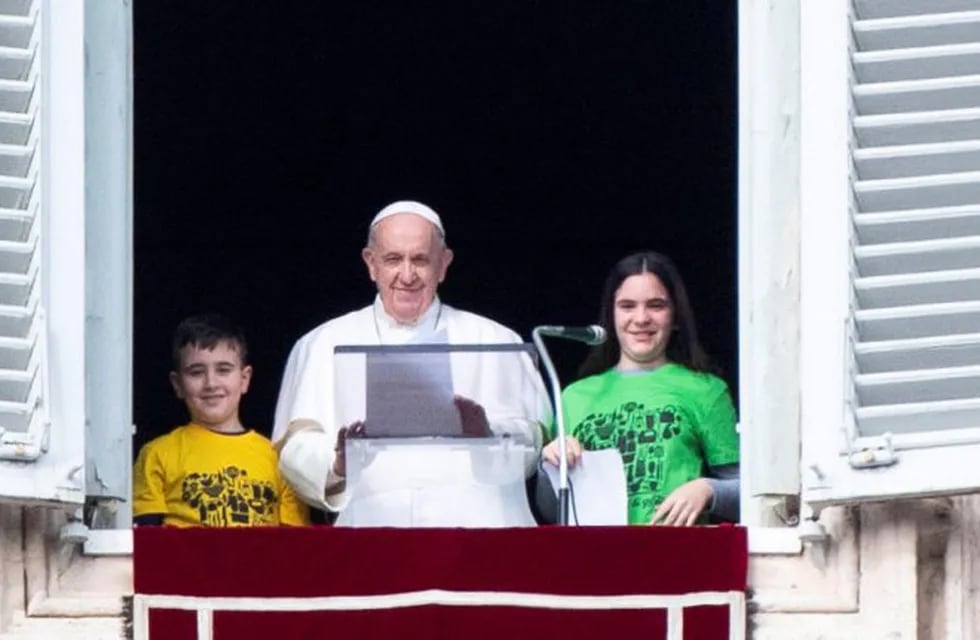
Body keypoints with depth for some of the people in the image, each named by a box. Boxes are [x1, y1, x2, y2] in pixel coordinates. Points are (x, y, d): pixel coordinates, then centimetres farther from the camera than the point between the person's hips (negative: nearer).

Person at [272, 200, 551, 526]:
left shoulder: (494, 341, 20)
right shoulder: (325, 345, 20)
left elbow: (534, 441, 11)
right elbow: (297, 448, 9)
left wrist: (490, 435, -10)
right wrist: (337, 463, -12)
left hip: (474, 521, 0)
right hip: (373, 523, 0)